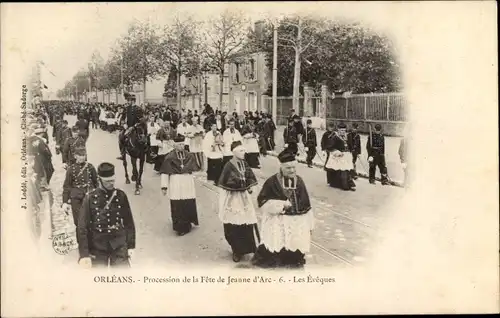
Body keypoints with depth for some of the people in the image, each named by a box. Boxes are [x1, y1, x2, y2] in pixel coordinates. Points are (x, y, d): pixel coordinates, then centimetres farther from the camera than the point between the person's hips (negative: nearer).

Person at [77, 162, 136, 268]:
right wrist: (84, 254, -14)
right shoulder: (90, 199, -7)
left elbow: (128, 222, 5)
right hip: (98, 247, -1)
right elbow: (82, 227, -9)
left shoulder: (121, 196, -1)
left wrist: (131, 245, 4)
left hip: (119, 245, 1)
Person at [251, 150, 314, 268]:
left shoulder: (299, 181, 4)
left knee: (296, 254, 9)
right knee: (276, 251, -8)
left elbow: (306, 205, 9)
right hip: (277, 223, -3)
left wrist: (309, 225, 10)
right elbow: (262, 201, -7)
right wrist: (281, 204, -17)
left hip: (297, 222, 4)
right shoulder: (272, 182, -8)